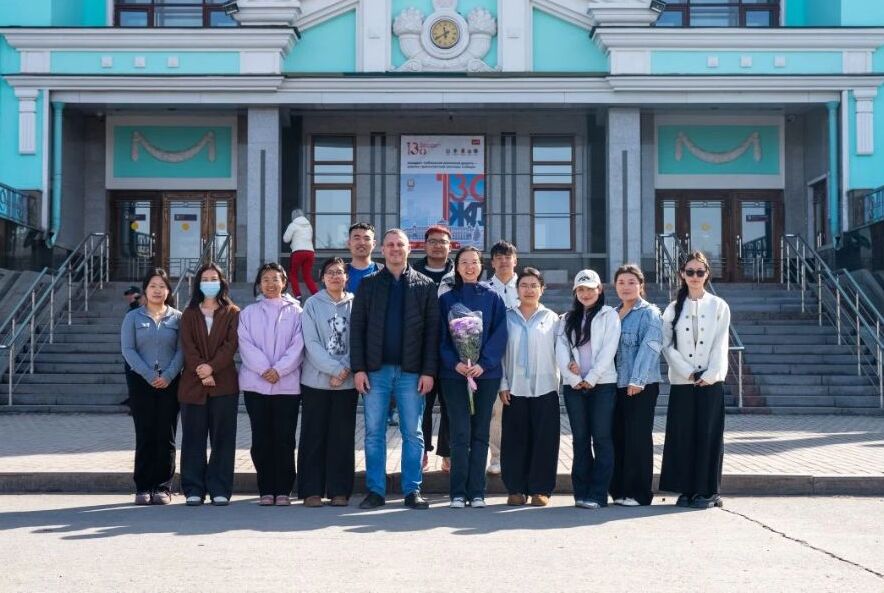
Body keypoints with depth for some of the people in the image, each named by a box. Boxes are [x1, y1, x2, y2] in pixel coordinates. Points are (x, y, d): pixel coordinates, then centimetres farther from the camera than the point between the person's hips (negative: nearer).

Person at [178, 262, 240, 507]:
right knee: (193, 438, 2)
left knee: (222, 438, 0)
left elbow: (231, 344, -3)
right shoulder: (189, 314, 13)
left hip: (224, 383, -1)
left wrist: (212, 367, -16)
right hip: (193, 383, 1)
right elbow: (187, 346, 1)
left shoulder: (232, 313, 8)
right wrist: (201, 370, -14)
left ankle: (219, 489, 5)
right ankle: (194, 489, 6)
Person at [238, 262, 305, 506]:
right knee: (261, 439, 3)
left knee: (284, 439, -1)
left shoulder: (295, 312, 7)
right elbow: (246, 345, 0)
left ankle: (283, 490, 6)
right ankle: (266, 490, 9)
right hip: (255, 383, 1)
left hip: (287, 384, -1)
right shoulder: (249, 313, 11)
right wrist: (264, 369, -13)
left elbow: (298, 345, -1)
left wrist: (279, 369, -13)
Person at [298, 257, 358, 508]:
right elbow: (311, 343, -5)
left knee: (342, 436, 3)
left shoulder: (355, 305, 5)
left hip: (346, 382, 1)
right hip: (316, 380, -1)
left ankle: (340, 490, 10)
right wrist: (335, 369, -14)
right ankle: (312, 491, 7)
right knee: (314, 435, 2)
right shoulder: (312, 304, 2)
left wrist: (345, 370, -11)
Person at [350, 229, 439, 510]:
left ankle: (412, 490, 10)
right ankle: (375, 490, 10)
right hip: (375, 371, 1)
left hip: (411, 371, -1)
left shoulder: (425, 286, 6)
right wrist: (358, 368, -5)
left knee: (413, 434, 3)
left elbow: (432, 331, 2)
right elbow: (356, 327, 4)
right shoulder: (368, 285, 8)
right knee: (374, 433, 4)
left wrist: (428, 371, -7)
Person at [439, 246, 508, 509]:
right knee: (460, 433, -5)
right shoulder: (446, 299, 8)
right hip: (454, 373, -1)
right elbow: (441, 337, 3)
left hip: (486, 372, 1)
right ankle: (458, 492, -1)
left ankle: (477, 492, 6)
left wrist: (483, 363, -12)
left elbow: (499, 335, 0)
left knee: (480, 433, 3)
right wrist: (455, 363, -13)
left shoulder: (492, 298, 7)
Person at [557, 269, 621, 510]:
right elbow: (561, 352, 4)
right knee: (580, 440, 5)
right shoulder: (567, 319, 16)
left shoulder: (609, 315, 5)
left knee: (601, 439, -4)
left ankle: (598, 495, -4)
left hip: (602, 384, -3)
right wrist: (574, 379, -8)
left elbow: (609, 350, -5)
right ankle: (581, 493, 8)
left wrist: (590, 379, -11)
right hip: (574, 386, 3)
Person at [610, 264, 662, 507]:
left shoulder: (650, 313, -3)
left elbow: (649, 348, -12)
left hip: (642, 386, -6)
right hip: (616, 384, 6)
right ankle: (619, 489, 15)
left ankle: (639, 492, 4)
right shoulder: (612, 315, 16)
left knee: (638, 437, -2)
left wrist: (637, 381, -19)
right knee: (619, 437, 7)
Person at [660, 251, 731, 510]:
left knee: (709, 435, -1)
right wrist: (689, 373, -9)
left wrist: (708, 376, -10)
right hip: (682, 382, 1)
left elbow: (720, 345, 0)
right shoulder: (673, 308, 8)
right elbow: (668, 346, 2)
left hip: (711, 382, -1)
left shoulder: (719, 306, 6)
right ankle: (686, 489, 8)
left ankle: (707, 491, 5)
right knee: (682, 435, 1)